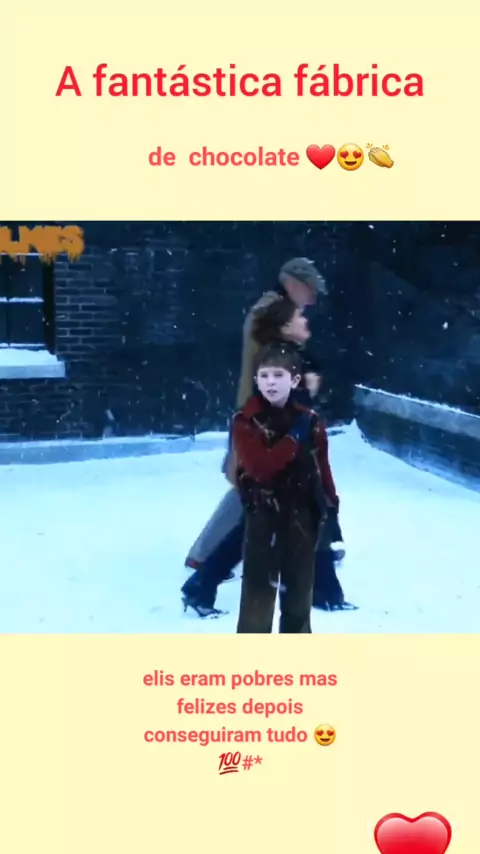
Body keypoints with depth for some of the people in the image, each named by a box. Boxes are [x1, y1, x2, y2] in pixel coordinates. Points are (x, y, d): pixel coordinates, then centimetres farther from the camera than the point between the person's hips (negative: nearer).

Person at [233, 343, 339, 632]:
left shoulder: (310, 421, 1)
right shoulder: (246, 422, -10)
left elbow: (322, 469, 7)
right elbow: (259, 467, -24)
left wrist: (330, 508, 6)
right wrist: (294, 438, -20)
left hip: (302, 518, 4)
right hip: (264, 517, -4)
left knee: (300, 593, 16)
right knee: (258, 593, -1)